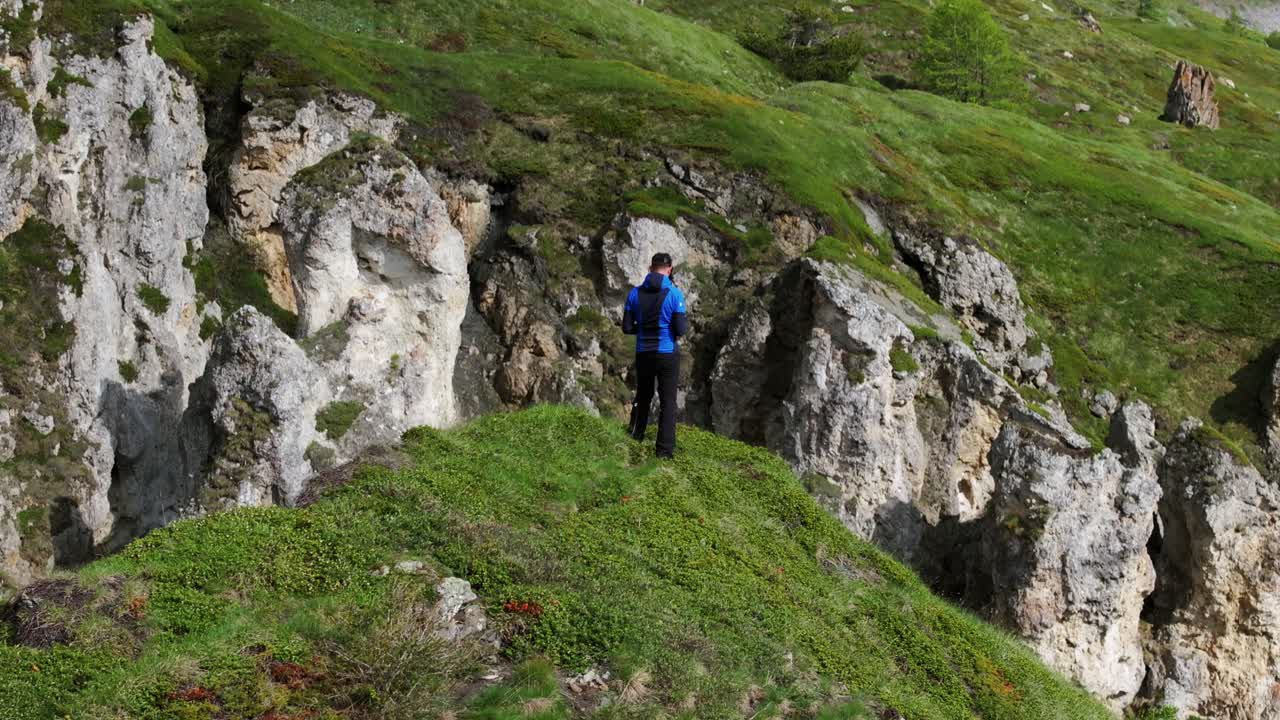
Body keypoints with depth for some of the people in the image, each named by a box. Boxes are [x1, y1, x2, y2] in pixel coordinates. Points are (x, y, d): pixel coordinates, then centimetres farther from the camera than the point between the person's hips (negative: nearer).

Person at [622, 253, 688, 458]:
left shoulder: (635, 293, -1)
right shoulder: (674, 294, -12)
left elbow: (627, 328, 0)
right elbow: (681, 330, -13)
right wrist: (685, 320, 9)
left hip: (643, 354, 3)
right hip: (668, 354, -3)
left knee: (643, 398, 21)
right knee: (668, 402, 3)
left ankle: (634, 440, 27)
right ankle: (665, 450, -1)